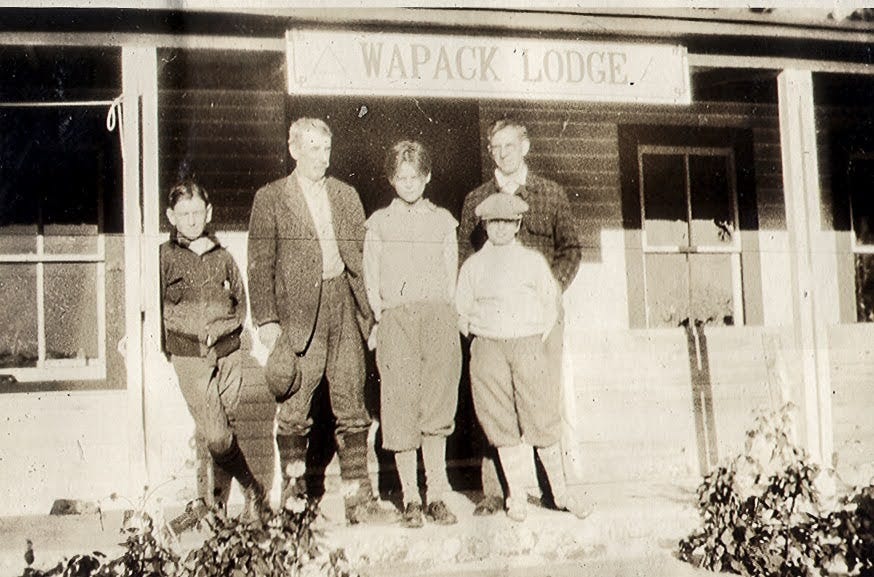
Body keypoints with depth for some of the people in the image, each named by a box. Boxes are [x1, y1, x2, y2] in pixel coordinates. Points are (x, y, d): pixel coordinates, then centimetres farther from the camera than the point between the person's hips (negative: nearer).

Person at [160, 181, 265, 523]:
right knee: (216, 436, -12)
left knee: (223, 432, 4)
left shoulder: (223, 258, 11)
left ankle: (217, 503, 16)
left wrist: (218, 328, 1)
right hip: (190, 359, -3)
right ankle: (252, 491, 6)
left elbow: (241, 307, 15)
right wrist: (198, 327, -6)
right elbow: (159, 309, 2)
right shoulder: (164, 258, 3)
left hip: (228, 355, 3)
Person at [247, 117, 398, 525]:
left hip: (345, 307, 3)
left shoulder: (346, 196, 17)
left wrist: (368, 309, 7)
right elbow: (260, 264, 0)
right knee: (294, 411, 1)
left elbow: (361, 255, 16)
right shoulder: (270, 199, 4)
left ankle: (359, 500, 7)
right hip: (298, 313, -3)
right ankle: (291, 497, 12)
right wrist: (266, 320, -9)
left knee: (352, 408, 3)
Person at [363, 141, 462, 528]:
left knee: (437, 412, -6)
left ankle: (436, 496, 0)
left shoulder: (443, 221, 16)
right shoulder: (379, 222, 14)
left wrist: (444, 316, 2)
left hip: (438, 317, 0)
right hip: (395, 319, 0)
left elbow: (451, 277, 14)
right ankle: (410, 499, 1)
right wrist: (381, 320, -1)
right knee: (401, 412, -5)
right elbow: (371, 281, 11)